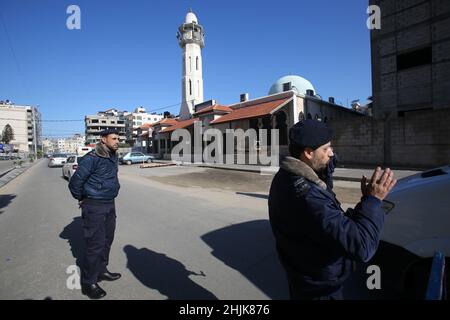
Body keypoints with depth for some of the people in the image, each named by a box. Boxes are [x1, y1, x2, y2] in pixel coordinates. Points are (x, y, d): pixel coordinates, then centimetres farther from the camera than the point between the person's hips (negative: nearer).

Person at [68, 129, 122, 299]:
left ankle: (101, 271, 36)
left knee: (107, 240, 18)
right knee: (95, 244, 0)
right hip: (94, 207, -8)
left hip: (110, 204, 8)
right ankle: (88, 283, 17)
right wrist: (82, 199, 0)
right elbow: (75, 182, -15)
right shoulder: (92, 158, -18)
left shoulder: (113, 157, 7)